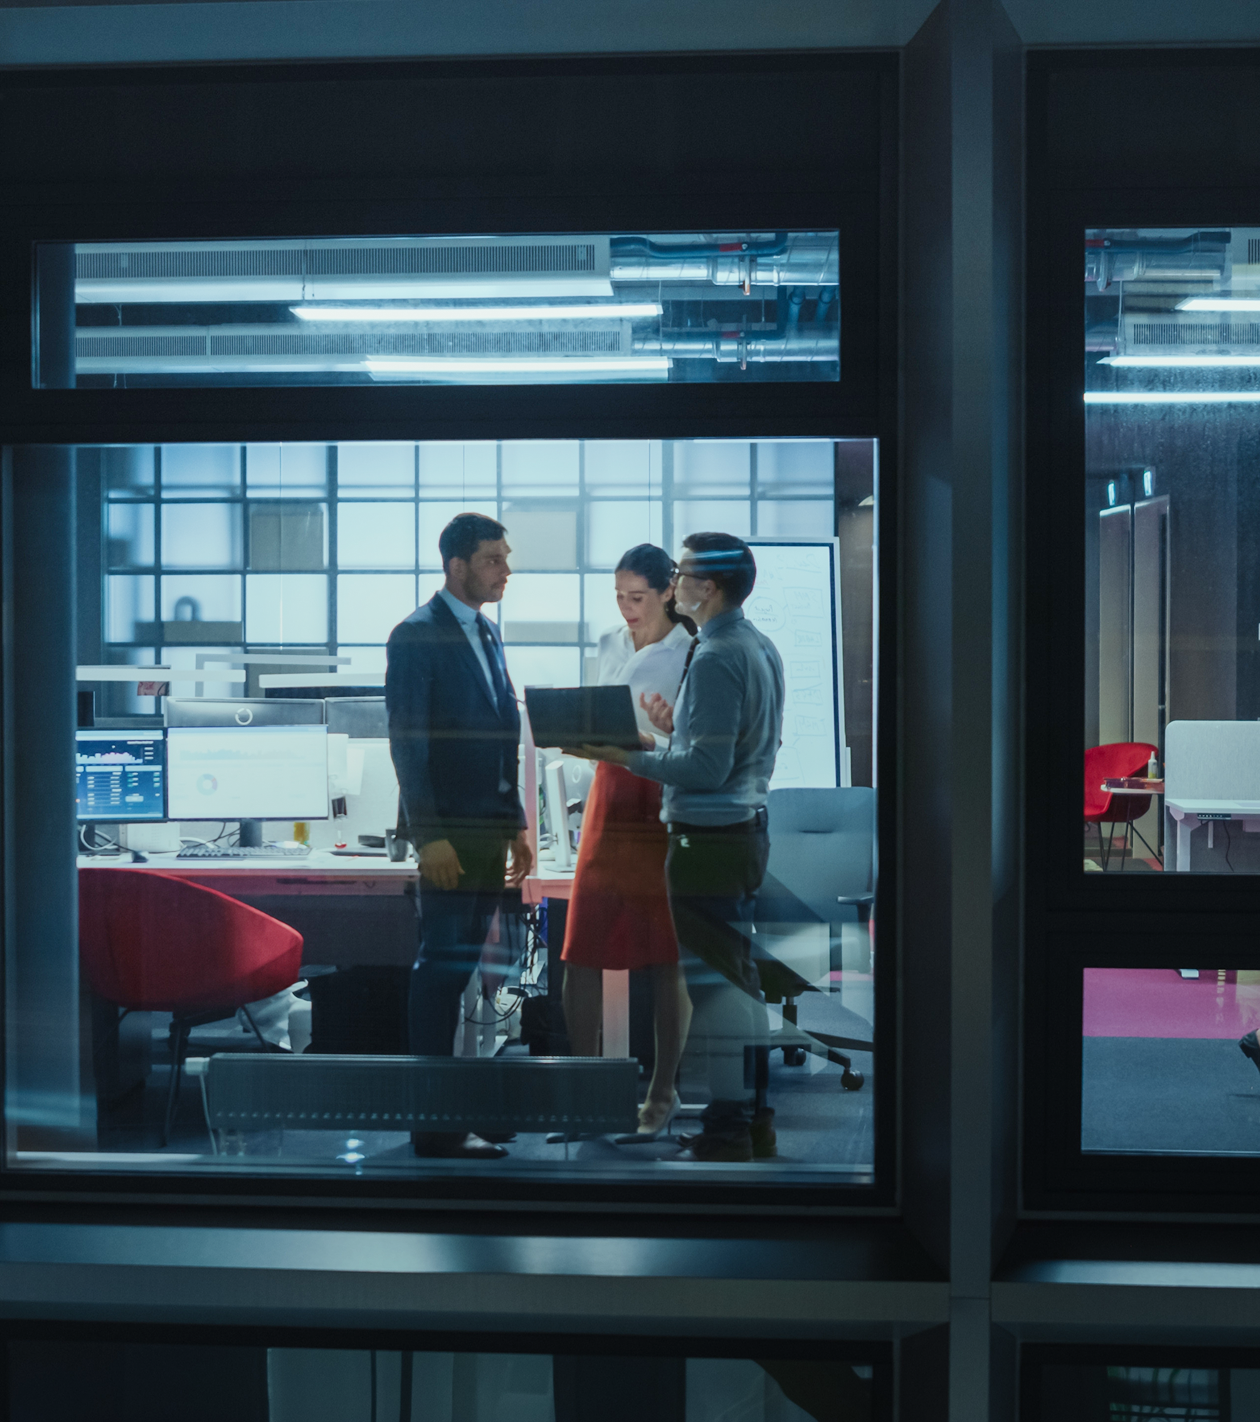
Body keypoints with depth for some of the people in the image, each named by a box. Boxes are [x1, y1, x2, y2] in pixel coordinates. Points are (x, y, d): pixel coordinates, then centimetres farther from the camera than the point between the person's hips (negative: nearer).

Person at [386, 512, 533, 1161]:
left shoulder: (487, 632, 16)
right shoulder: (416, 635, -9)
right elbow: (407, 742, -14)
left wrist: (516, 823, 16)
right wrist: (430, 836, -19)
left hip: (489, 825, 8)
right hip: (447, 828, -8)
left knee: (463, 966, 12)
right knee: (443, 966, -6)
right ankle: (434, 1126, -3)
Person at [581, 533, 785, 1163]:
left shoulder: (715, 660, -18)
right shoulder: (761, 648, 12)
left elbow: (707, 770, -22)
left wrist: (627, 757, -18)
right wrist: (678, 728, 16)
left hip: (709, 842, -10)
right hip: (747, 831, 10)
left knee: (711, 981, -4)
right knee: (739, 974, 16)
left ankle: (725, 1132, 0)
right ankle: (755, 1122, 24)